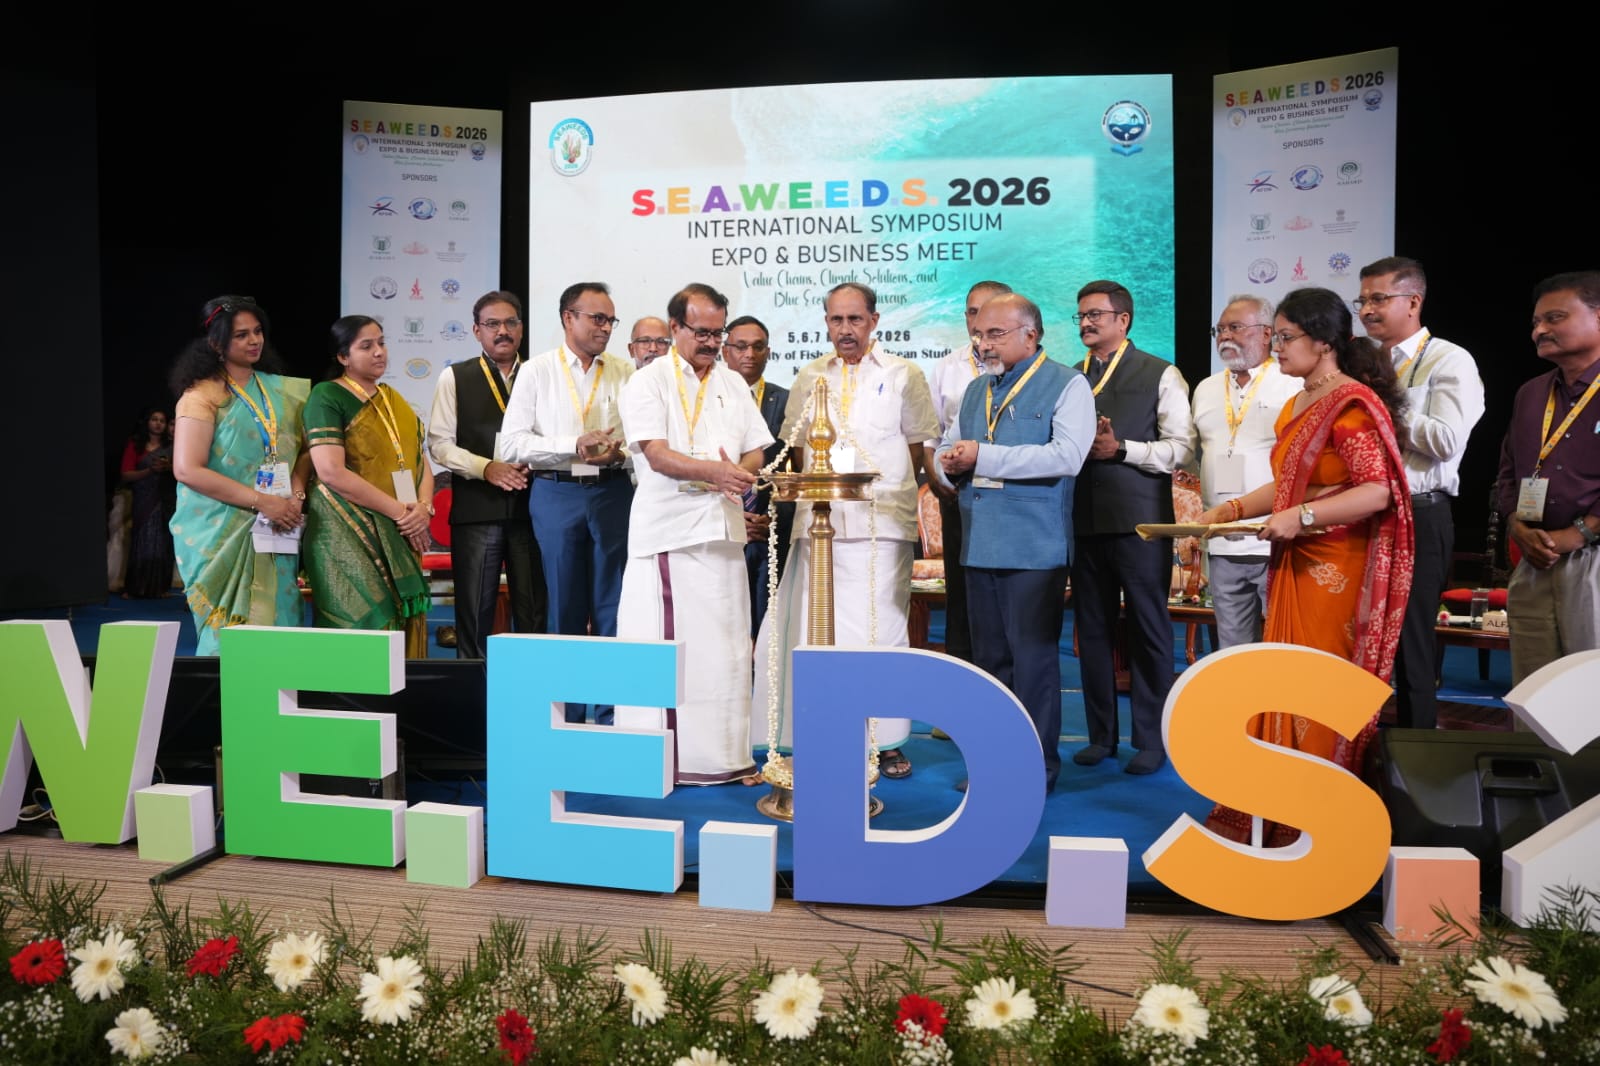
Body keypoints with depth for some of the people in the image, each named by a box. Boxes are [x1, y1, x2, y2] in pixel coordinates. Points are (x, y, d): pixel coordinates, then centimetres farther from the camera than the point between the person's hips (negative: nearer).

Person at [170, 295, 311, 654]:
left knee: (275, 624, 4)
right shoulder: (202, 395, -6)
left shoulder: (280, 390, 11)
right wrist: (262, 501, -17)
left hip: (275, 533, 5)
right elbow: (187, 470, -14)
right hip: (223, 534, -5)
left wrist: (296, 494, -5)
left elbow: (303, 450, 16)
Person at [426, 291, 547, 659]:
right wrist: (486, 468, -11)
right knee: (474, 608, 4)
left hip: (532, 506, 1)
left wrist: (532, 466, -11)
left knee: (534, 607, 3)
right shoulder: (455, 377, 7)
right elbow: (440, 443, 1)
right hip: (475, 508, -1)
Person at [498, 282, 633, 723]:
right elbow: (512, 443, -3)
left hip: (613, 491, 1)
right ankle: (567, 713, 18)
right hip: (557, 493, -1)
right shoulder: (537, 371, 3)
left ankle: (612, 712, 11)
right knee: (565, 606, 7)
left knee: (614, 603, 1)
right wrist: (575, 446, -12)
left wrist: (619, 453, -15)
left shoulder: (624, 373, 7)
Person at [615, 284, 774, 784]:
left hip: (722, 530, 5)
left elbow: (755, 452, 15)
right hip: (666, 531, -5)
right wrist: (714, 471, -26)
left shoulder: (733, 385, 17)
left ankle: (724, 756, 15)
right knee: (661, 646, -3)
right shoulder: (648, 383, 0)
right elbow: (657, 455, -11)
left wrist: (741, 474, -7)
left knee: (724, 646, 6)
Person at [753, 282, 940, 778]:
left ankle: (885, 740, 9)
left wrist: (885, 483, 0)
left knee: (880, 628, -2)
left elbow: (921, 444, 8)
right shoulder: (809, 378, 15)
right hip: (817, 522, 3)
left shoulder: (902, 375, 6)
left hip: (881, 523, -3)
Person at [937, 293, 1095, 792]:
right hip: (980, 544, 7)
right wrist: (950, 461, 0)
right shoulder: (977, 389, 18)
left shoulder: (1066, 384, -3)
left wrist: (985, 457, -18)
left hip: (1033, 546, -7)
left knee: (1033, 659, 0)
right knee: (989, 658, 13)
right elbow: (949, 447, 25)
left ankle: (1037, 767, 12)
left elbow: (1067, 455, -18)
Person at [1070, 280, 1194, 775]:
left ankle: (1151, 740, 14)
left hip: (1139, 520, -4)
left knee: (1148, 628, 2)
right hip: (1084, 520, 4)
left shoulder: (1160, 375, 1)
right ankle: (1101, 734, 22)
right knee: (1092, 628, 10)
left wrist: (1121, 448, -16)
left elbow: (1180, 448, -6)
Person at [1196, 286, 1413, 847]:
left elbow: (1377, 491, -19)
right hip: (1295, 566, 8)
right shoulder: (1296, 406, 15)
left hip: (1338, 570, -8)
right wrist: (1228, 510, 12)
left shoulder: (1352, 404, -12)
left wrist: (1303, 517, -27)